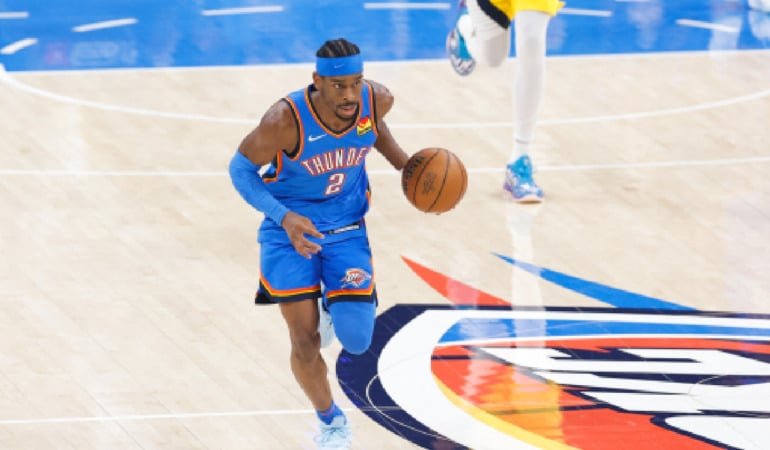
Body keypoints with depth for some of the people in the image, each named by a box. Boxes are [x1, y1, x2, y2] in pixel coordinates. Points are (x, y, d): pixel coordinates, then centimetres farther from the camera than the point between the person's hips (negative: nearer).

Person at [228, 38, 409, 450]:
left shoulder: (376, 101, -17)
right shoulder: (286, 120, -30)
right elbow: (241, 169, -18)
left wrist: (401, 161, 1)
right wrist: (284, 217, -31)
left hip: (346, 230, 2)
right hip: (289, 231, -2)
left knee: (356, 340, -12)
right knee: (305, 344, -2)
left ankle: (335, 306, 26)